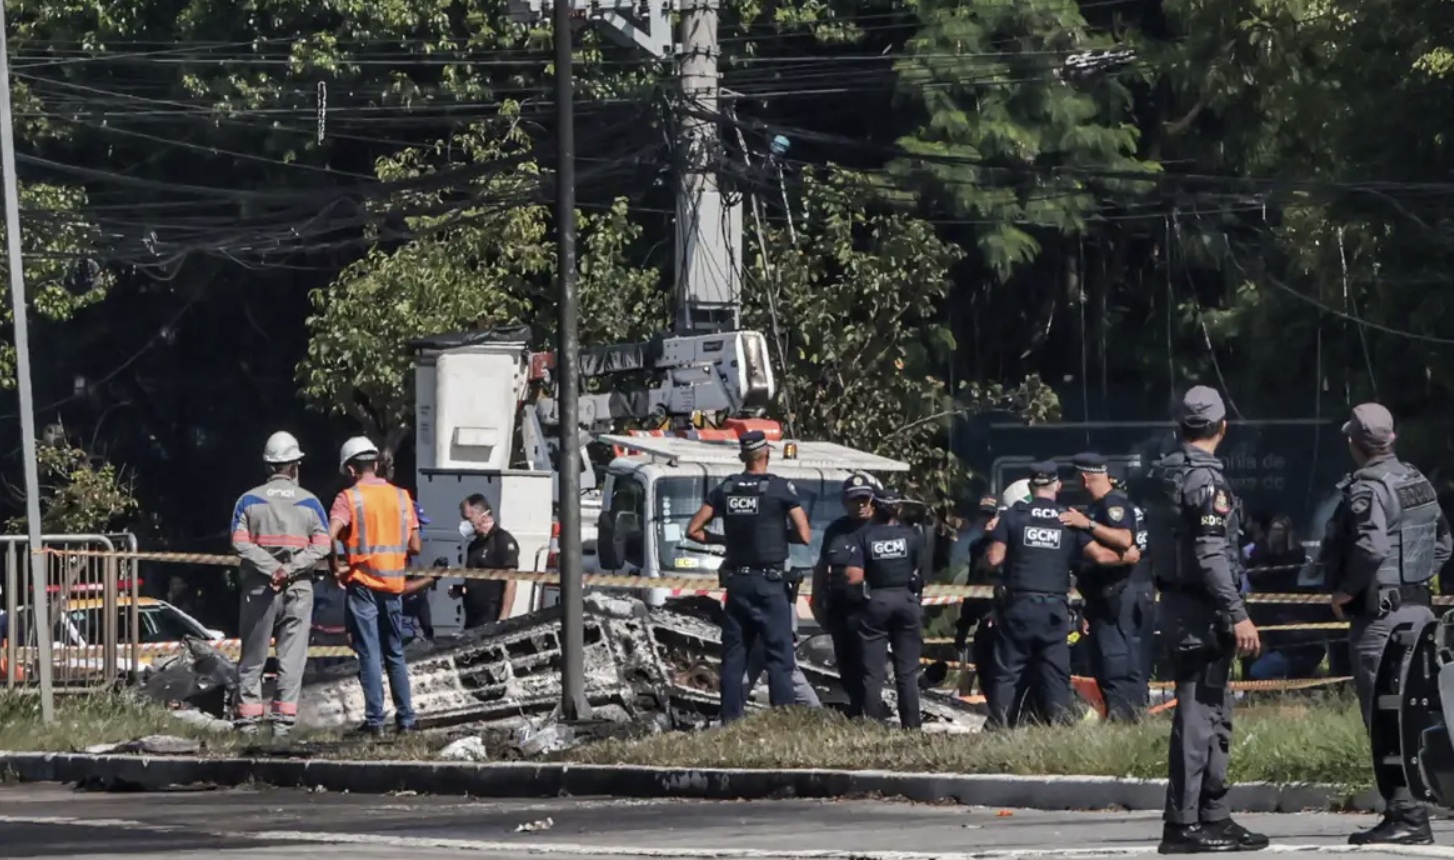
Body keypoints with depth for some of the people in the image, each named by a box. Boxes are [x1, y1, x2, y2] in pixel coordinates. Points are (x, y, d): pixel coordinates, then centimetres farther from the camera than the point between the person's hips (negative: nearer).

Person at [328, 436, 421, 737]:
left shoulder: (349, 498, -7)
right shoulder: (401, 497, 6)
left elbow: (330, 535, -22)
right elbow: (415, 546, 5)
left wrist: (335, 566, -7)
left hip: (362, 584, -4)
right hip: (393, 584, 4)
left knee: (370, 654, -1)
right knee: (395, 653, 14)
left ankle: (374, 720, -4)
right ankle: (405, 718, 14)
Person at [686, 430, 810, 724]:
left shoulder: (725, 489, 6)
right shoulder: (780, 489, -7)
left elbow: (694, 530, 7)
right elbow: (804, 536, -8)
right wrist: (779, 533, 9)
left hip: (736, 581, 4)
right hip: (769, 582, -4)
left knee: (733, 655, 9)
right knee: (779, 655, -3)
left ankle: (730, 722, 7)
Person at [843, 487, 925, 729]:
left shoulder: (862, 536, -8)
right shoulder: (912, 535, -4)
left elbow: (853, 577, -16)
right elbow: (922, 571, -5)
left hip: (875, 601, -1)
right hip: (907, 600, 1)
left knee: (873, 671, 4)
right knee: (907, 671, 9)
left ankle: (873, 724, 1)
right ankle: (911, 723, 9)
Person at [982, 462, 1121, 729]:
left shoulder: (1013, 516, 0)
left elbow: (994, 558, -4)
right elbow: (1099, 555, -1)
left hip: (1018, 605, -1)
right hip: (1054, 606, 1)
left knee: (1006, 669, 4)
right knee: (1055, 671, 5)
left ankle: (997, 724, 0)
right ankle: (1059, 722, -3)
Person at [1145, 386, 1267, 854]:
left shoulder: (1163, 475, 12)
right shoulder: (1205, 478, -16)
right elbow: (1212, 555, -21)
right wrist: (1237, 615, -21)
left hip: (1176, 604, 10)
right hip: (1202, 611, -10)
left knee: (1215, 715, 16)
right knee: (1197, 717, -8)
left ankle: (1214, 817, 21)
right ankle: (1182, 824, -8)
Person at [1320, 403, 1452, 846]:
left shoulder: (1368, 487, -15)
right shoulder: (1417, 481, 13)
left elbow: (1370, 547, -28)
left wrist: (1345, 591, -15)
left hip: (1379, 614, -9)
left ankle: (1405, 816, -10)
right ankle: (1410, 813, 17)